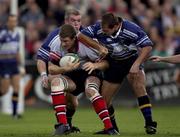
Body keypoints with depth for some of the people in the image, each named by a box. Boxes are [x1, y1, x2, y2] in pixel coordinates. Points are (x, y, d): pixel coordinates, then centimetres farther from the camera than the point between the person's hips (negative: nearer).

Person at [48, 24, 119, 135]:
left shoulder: (85, 45, -22)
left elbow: (106, 63, -18)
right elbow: (51, 69, -12)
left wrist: (94, 65, -40)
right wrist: (66, 68, -30)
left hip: (89, 75, -3)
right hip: (71, 78, 3)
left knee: (90, 90, -37)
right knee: (55, 82, -29)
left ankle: (109, 127, -35)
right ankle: (63, 125, -31)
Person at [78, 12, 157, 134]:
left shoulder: (132, 29, -29)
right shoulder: (99, 28, -22)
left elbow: (148, 46, -23)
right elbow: (81, 36, -13)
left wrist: (137, 64, -33)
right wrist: (99, 47, -21)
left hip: (132, 60, -3)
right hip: (113, 64, 3)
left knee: (139, 86, -29)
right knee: (104, 100, 1)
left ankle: (149, 124, -25)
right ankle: (112, 128, 26)